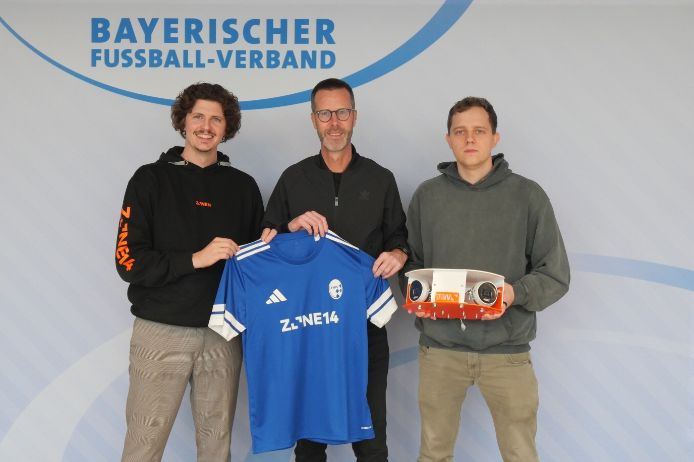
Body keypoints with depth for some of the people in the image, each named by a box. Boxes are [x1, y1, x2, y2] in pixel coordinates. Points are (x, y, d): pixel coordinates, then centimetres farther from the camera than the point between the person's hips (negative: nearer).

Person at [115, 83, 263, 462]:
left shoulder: (243, 186, 10)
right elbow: (129, 260, -7)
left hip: (222, 333, 3)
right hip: (161, 331, -2)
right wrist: (194, 259, -17)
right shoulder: (151, 179, 1)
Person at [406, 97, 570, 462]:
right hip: (439, 348, 2)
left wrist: (515, 293, -18)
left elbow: (555, 275, -1)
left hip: (506, 350, -1)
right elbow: (410, 263, 11)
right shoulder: (427, 195, 5)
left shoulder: (527, 195, -2)